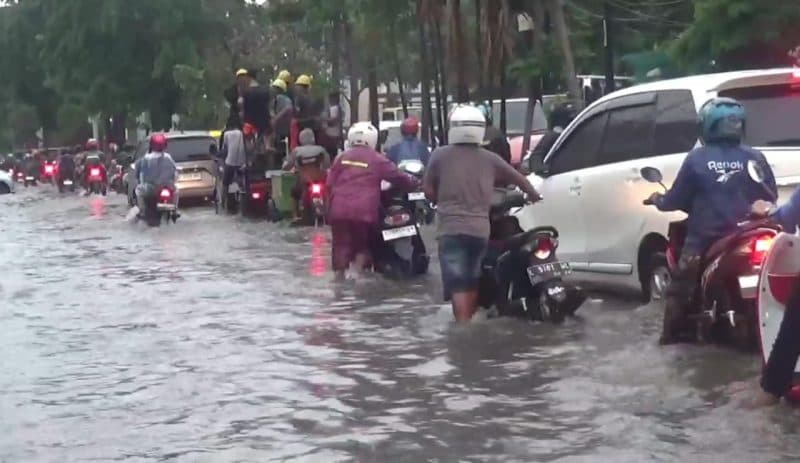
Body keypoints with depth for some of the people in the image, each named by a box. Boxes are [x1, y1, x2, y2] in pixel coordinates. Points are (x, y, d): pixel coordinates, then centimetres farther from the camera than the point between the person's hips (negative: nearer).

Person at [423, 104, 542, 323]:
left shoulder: (440, 155, 0)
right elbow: (518, 178, 20)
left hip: (452, 229, -3)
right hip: (480, 229, 4)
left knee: (458, 286, -8)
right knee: (471, 283, 18)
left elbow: (428, 189, 6)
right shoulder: (489, 159, 9)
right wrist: (533, 195, 39)